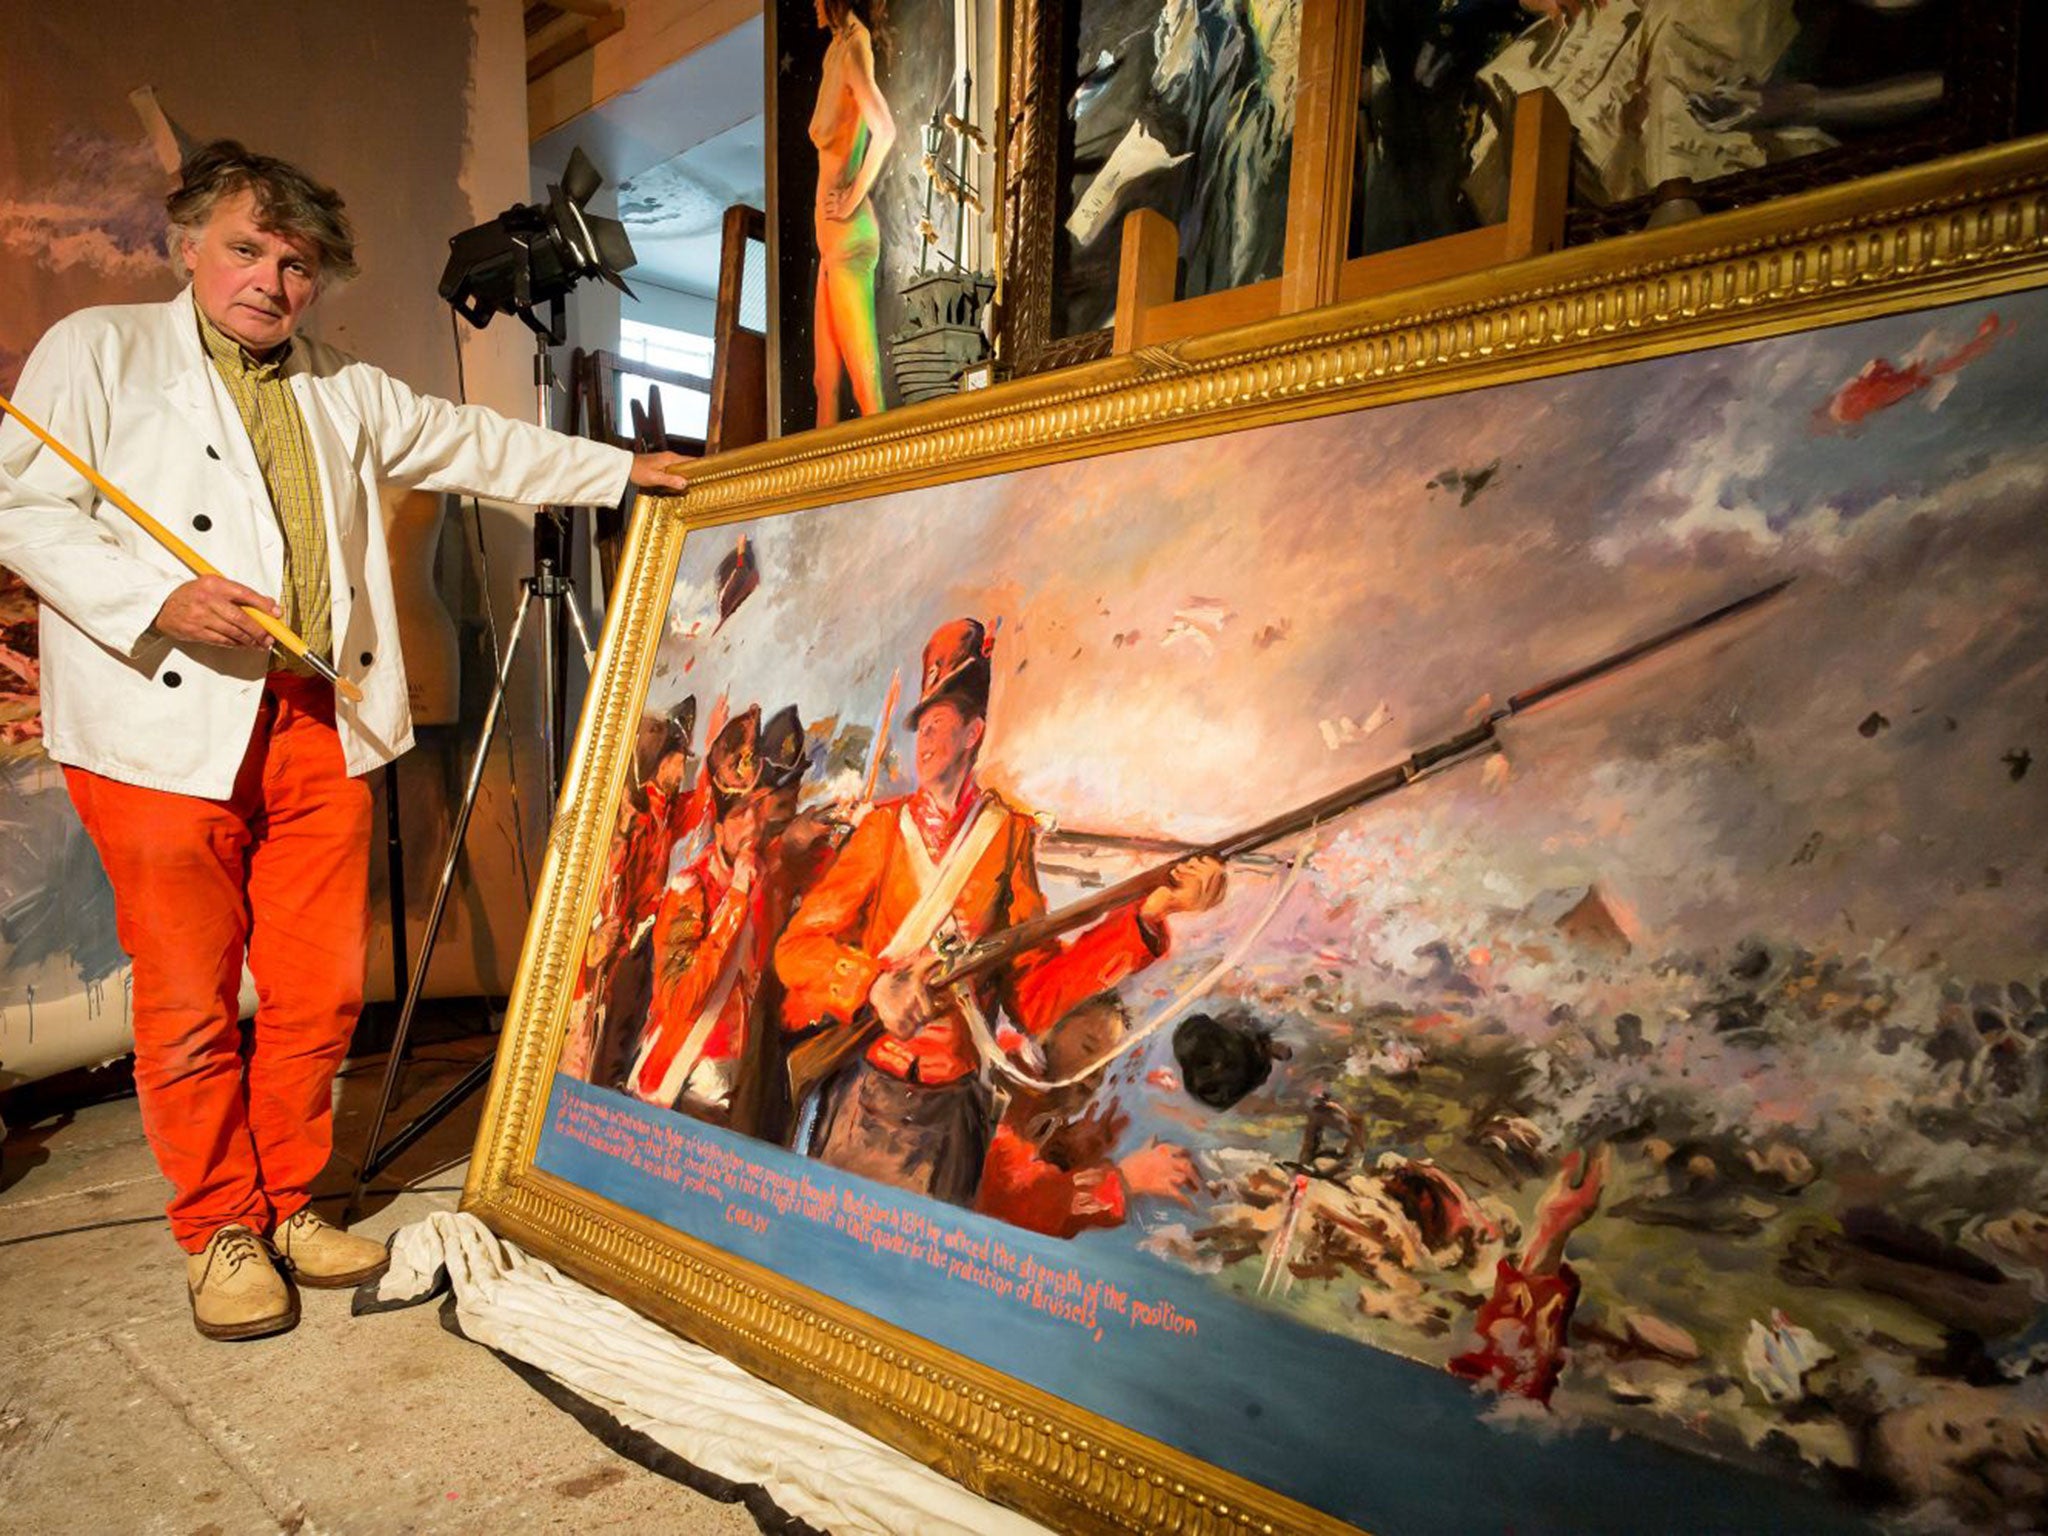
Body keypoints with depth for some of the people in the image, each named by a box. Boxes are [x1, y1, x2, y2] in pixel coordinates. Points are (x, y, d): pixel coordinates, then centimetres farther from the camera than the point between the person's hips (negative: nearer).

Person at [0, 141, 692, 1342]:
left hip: (318, 726, 4)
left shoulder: (342, 391, 22)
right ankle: (219, 1230, 17)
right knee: (191, 997, 0)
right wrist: (157, 600, -16)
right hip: (167, 728, -4)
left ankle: (291, 1205, 23)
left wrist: (621, 470, 26)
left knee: (321, 990, 5)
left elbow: (473, 443, 27)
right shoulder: (97, 352, 7)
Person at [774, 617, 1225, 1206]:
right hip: (860, 1094, 1)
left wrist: (1144, 918, -14)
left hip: (947, 1112, 0)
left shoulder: (1009, 836, 1)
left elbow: (1032, 993, -3)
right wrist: (871, 985, -23)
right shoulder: (884, 827, 3)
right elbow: (797, 944, -3)